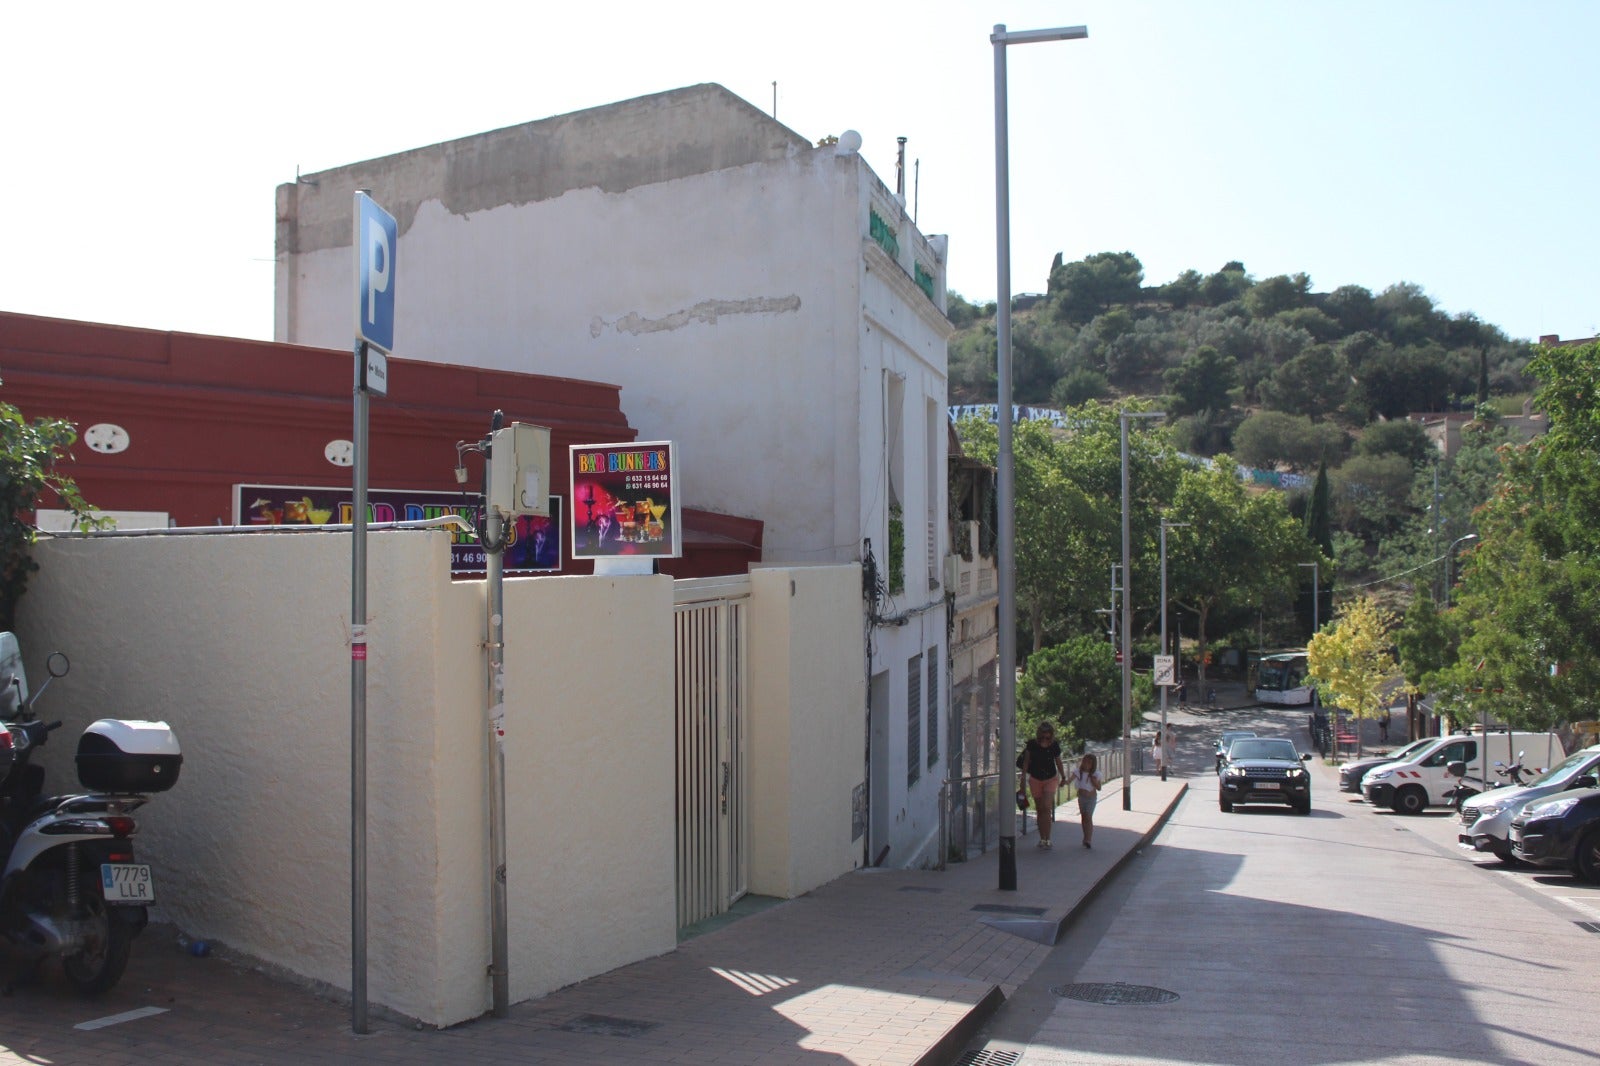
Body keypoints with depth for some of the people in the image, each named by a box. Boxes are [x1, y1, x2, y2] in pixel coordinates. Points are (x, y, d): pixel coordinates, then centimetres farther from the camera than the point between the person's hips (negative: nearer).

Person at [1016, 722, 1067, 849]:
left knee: (1047, 808, -14)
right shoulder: (1032, 745, -11)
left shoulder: (1054, 746, -8)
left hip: (1050, 779, -1)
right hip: (1035, 780, 1)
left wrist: (1063, 777, 17)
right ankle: (1042, 839, 19)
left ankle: (1047, 840, -13)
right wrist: (1023, 777, -1)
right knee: (1040, 810, 8)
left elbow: (1058, 762, 7)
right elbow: (1026, 761, -1)